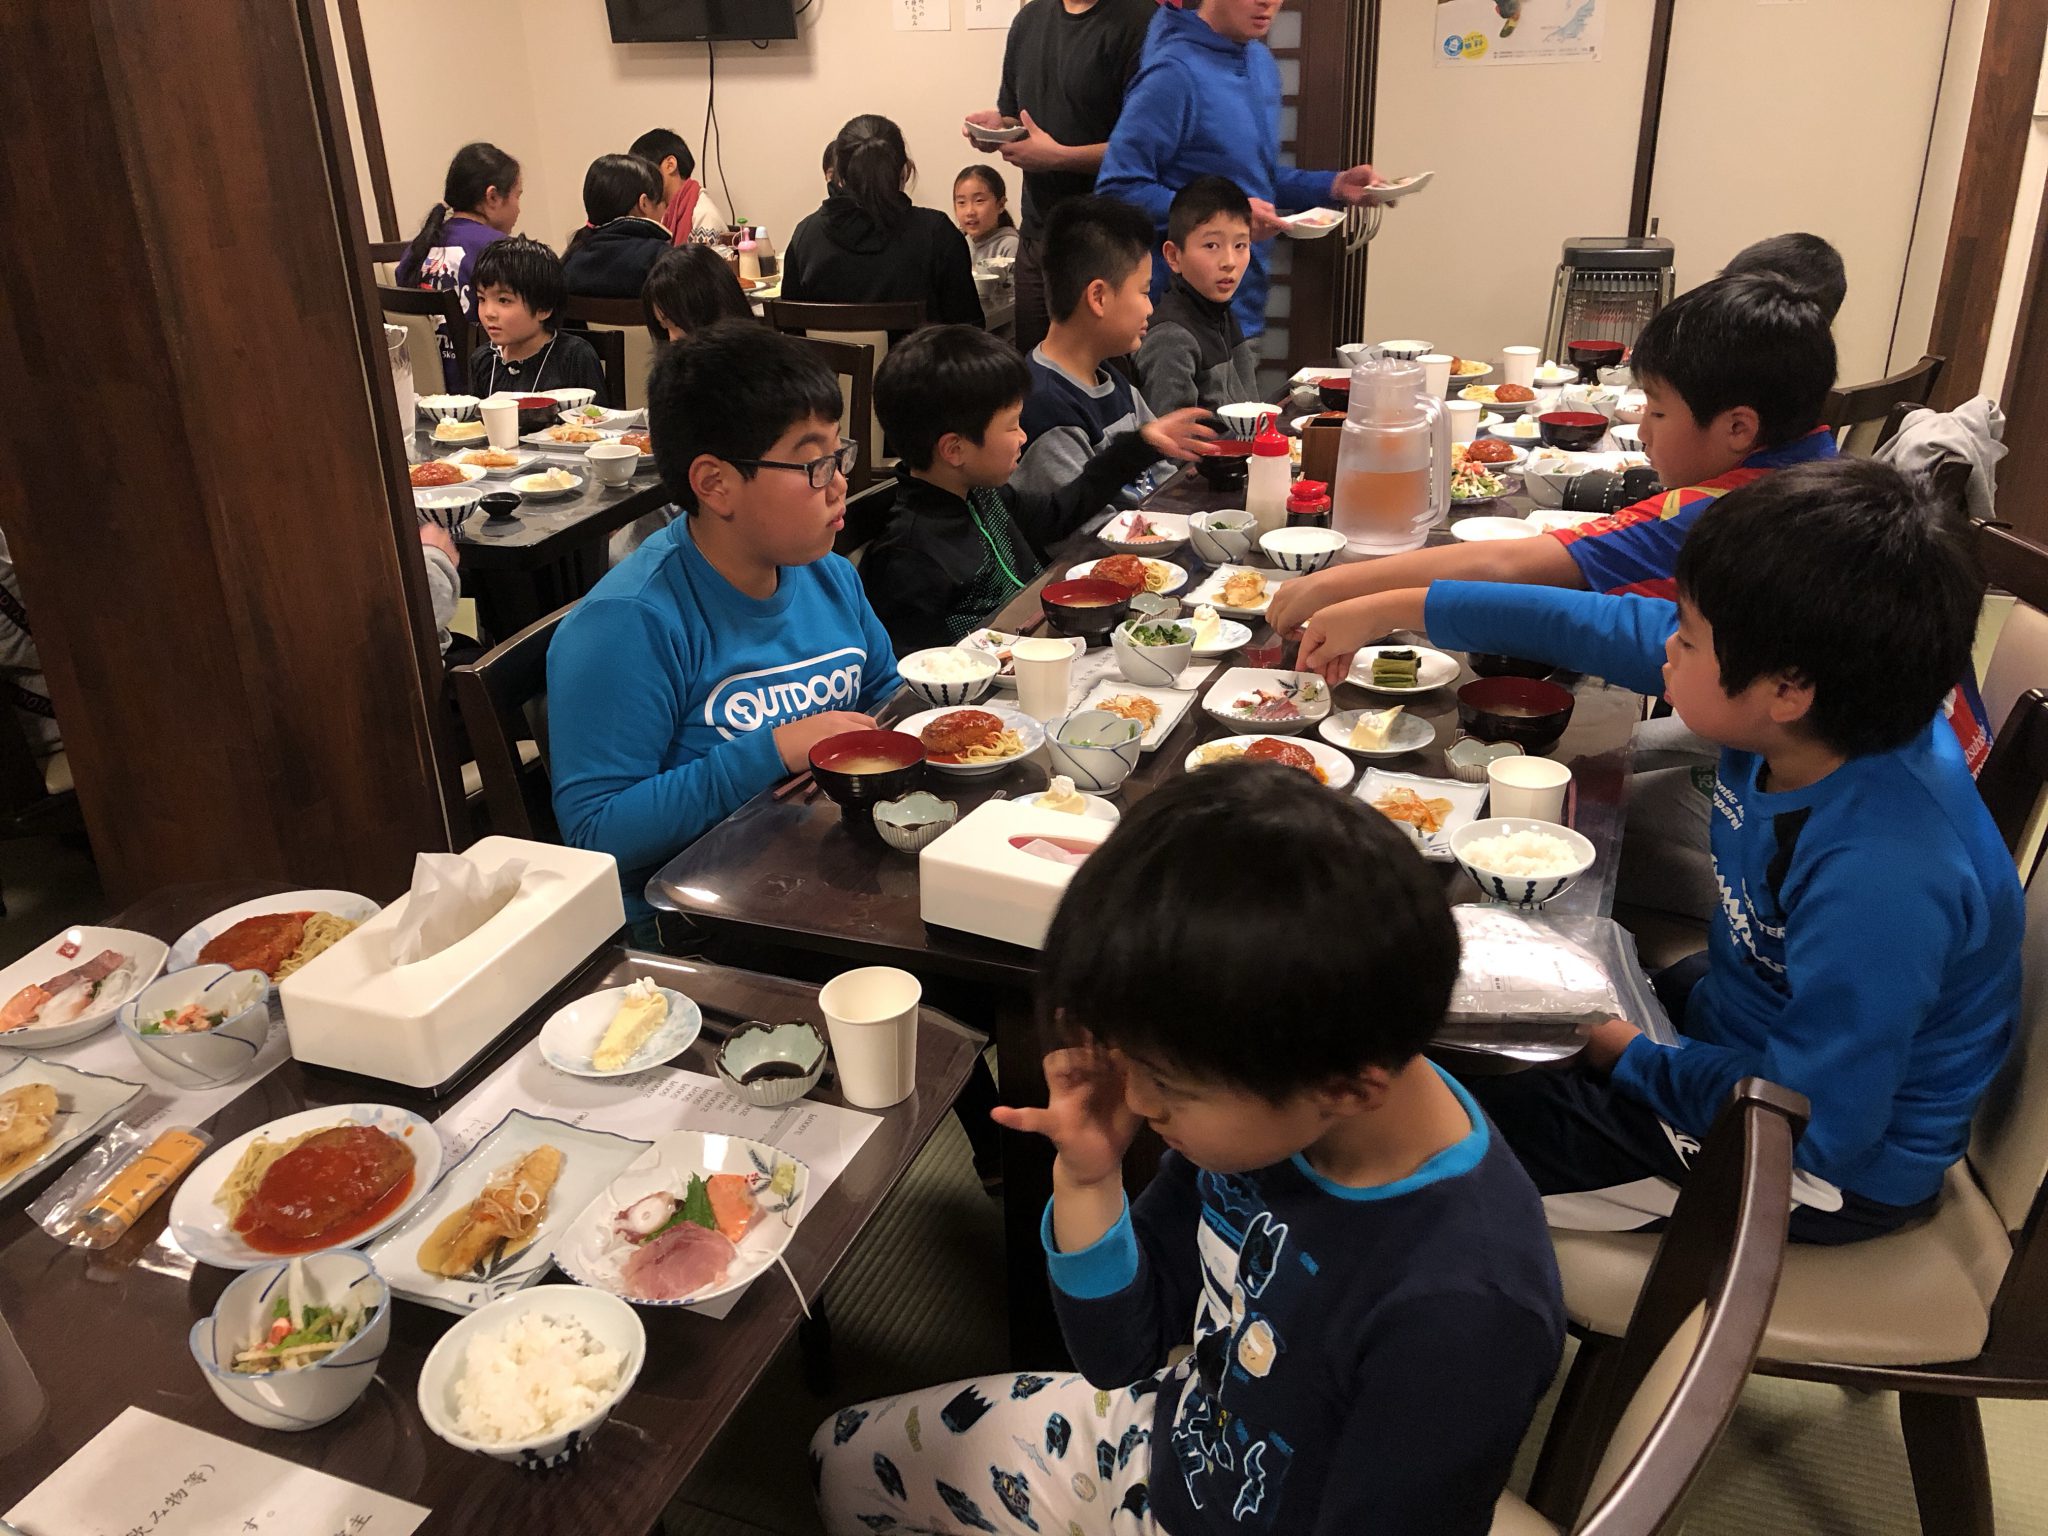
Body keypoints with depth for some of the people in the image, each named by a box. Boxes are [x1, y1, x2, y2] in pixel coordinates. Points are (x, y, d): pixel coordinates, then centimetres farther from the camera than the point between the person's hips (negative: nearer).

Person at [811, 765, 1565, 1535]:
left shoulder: (1460, 1306, -37)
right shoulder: (1255, 1107, -18)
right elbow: (1120, 1353, -7)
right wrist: (1086, 1178, -23)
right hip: (1165, 1441, 6)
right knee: (849, 1457, 15)